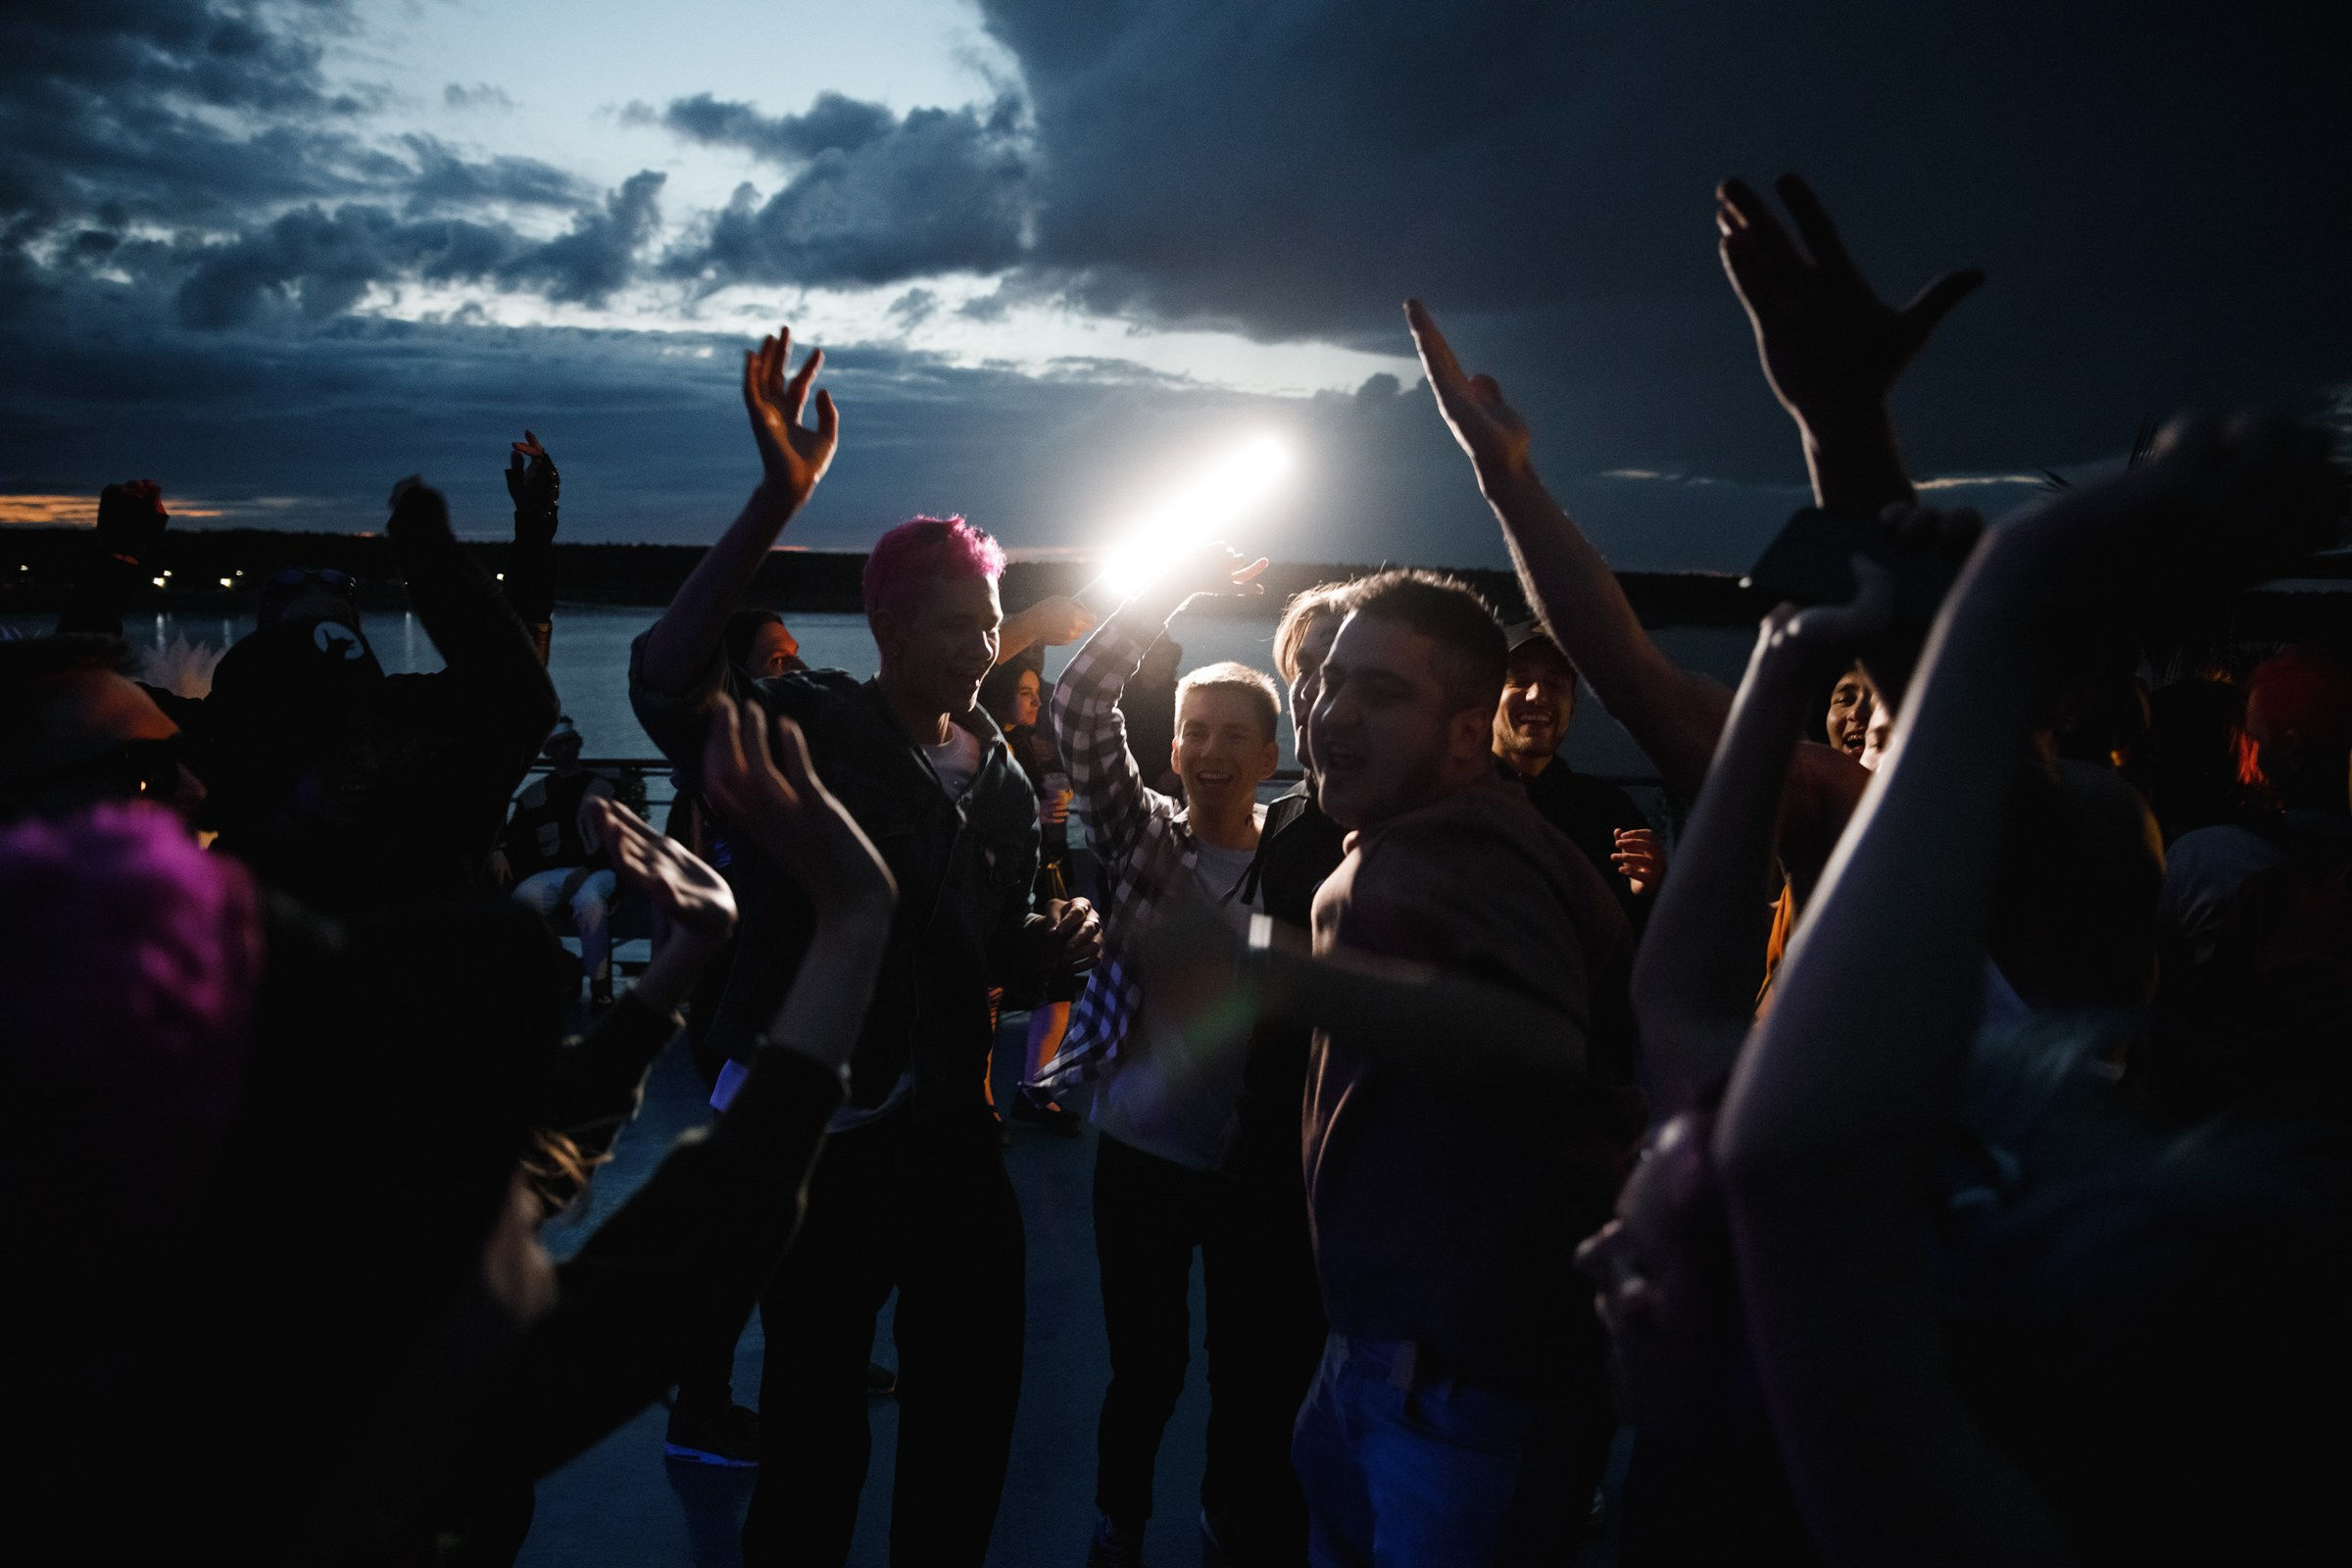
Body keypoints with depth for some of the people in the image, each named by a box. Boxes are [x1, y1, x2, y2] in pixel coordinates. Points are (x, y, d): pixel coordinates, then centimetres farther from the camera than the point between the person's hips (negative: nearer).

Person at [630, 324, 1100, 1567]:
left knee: (972, 1416, 19)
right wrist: (778, 500, -40)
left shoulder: (1002, 784, 8)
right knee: (815, 1431, 8)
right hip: (818, 1133, -6)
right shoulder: (810, 727, -11)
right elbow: (665, 682, -33)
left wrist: (1053, 946, -5)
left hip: (950, 1134, 6)